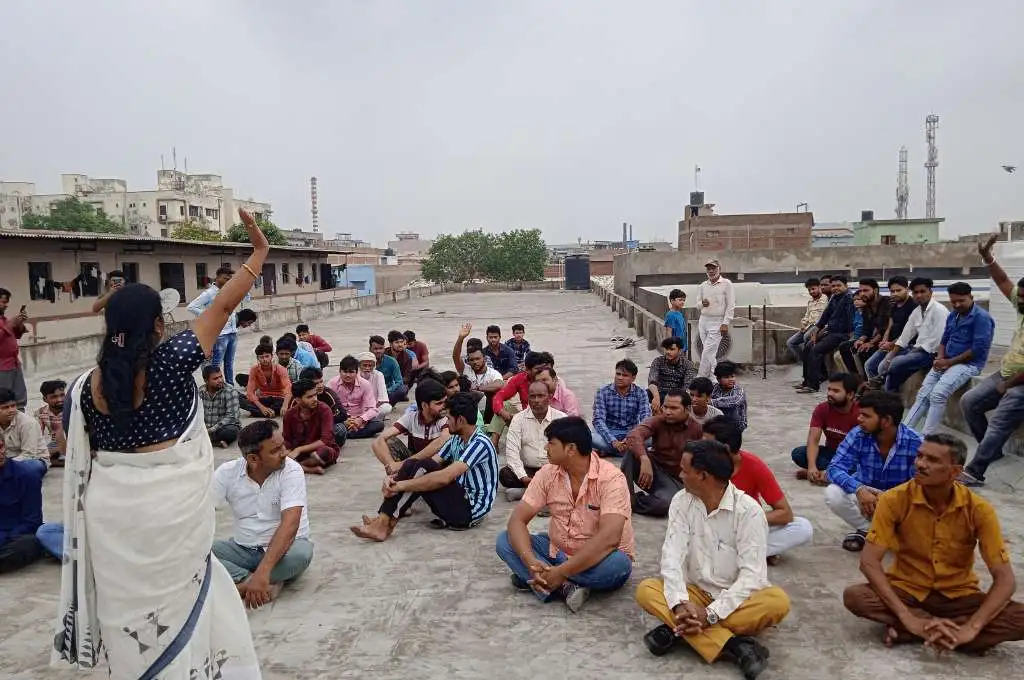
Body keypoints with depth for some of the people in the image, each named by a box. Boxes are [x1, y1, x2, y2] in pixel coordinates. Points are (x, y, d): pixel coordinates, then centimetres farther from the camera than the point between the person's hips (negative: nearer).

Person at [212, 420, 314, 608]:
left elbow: (289, 524, -29)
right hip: (243, 549, 4)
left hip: (283, 547, -3)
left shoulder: (291, 471, -19)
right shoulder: (227, 473, -9)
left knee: (301, 553, -37)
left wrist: (262, 571, -41)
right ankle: (267, 585, -27)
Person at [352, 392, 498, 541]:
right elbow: (432, 464, 4)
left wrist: (401, 485, -25)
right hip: (458, 499, 8)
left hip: (471, 510, -8)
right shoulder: (456, 440, 8)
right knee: (412, 464, -7)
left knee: (422, 468, -23)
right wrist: (394, 478, -13)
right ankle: (383, 521, -13)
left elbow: (444, 478, -29)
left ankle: (385, 523, -17)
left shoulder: (480, 444, -20)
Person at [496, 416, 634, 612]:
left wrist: (561, 572, -36)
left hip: (596, 559, -4)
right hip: (557, 551, 5)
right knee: (504, 541, -14)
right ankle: (565, 587, -25)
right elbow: (517, 519, -12)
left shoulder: (610, 478, -22)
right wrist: (530, 561, -30)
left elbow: (609, 537, -34)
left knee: (618, 564, -37)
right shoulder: (548, 473, -7)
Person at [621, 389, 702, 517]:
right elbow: (633, 435, -25)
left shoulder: (697, 430, -8)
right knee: (634, 448, -27)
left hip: (675, 480, -2)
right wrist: (644, 459, -42)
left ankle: (630, 503, -7)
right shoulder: (658, 421, -6)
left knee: (664, 503, -36)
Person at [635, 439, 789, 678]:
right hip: (697, 593, 3)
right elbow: (672, 555, -13)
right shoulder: (682, 502, -4)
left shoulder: (748, 510, -17)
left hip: (737, 598, -3)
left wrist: (711, 614, -29)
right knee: (646, 590, -23)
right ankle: (734, 645, -32)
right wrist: (680, 603, -30)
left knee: (778, 601, -33)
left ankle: (678, 629, -30)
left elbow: (752, 574, -21)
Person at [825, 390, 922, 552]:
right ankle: (866, 529, -1)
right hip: (864, 494, 1)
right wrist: (858, 489, -43)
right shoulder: (858, 435, -17)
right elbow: (835, 468, -23)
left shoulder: (915, 443, -20)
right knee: (833, 494, -28)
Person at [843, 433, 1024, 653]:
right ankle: (949, 631, -19)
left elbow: (1005, 579, -17)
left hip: (958, 595, 2)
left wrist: (971, 628, -31)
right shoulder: (895, 500, -18)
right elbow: (869, 561, -21)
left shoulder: (979, 509, -15)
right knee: (854, 596, -30)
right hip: (906, 590, -1)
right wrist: (909, 618, -32)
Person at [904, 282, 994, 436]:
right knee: (922, 395, -8)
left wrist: (949, 362, -13)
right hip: (946, 363, 8)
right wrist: (940, 358, -1)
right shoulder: (952, 317, 15)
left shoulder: (981, 317, -10)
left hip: (969, 364, -8)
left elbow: (979, 349, -17)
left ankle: (925, 438, -23)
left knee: (938, 394, -27)